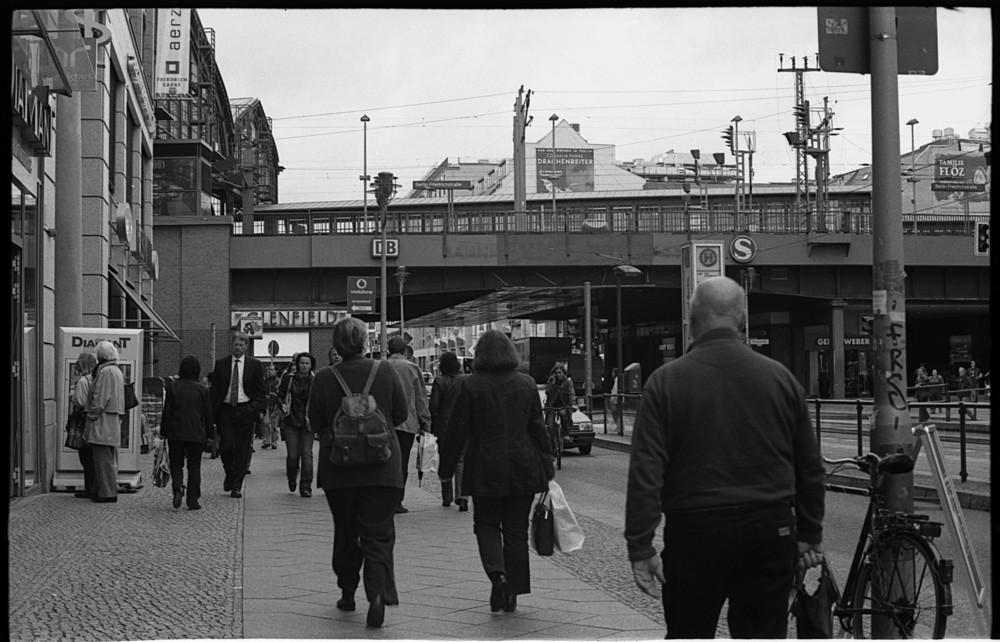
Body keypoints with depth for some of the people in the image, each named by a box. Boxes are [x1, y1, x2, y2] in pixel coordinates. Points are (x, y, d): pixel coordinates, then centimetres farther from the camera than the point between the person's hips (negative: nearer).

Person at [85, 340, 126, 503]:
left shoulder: (106, 371, -14)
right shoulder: (117, 371, 17)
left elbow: (100, 398, -19)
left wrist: (93, 415, -13)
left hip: (103, 421, -10)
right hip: (114, 421, 10)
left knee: (103, 459, -7)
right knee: (109, 460, 14)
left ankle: (107, 493, -6)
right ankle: (111, 489, 19)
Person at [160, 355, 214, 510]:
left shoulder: (172, 387, -2)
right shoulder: (202, 389, -3)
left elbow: (167, 412, 0)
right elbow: (208, 414, 1)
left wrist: (163, 432, 8)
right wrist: (210, 434, 9)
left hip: (176, 433, 0)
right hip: (196, 434, 0)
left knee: (176, 463, 12)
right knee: (194, 466, 7)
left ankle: (178, 487, -14)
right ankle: (193, 500, 4)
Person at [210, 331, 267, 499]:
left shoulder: (255, 365, 5)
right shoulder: (221, 364, 6)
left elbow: (261, 391, 7)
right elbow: (214, 390, 6)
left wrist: (257, 408, -9)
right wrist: (213, 414, -2)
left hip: (246, 410, 0)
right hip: (226, 409, 0)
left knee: (242, 450, 0)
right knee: (226, 446, -9)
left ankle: (236, 487, 6)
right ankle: (229, 474, 19)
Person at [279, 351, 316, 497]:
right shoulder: (289, 379, 4)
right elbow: (280, 396, 13)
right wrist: (282, 406, -6)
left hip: (308, 422, -1)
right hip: (291, 421, 1)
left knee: (307, 454, -8)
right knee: (292, 455, -2)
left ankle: (306, 487, -3)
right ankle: (291, 479, 28)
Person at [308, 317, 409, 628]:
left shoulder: (323, 378, -7)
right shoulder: (385, 373, -6)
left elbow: (315, 423, 2)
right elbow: (401, 414, 3)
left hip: (339, 470, 1)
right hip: (381, 469, -1)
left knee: (345, 533, 17)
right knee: (378, 534, 1)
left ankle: (348, 594, 26)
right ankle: (377, 593, -20)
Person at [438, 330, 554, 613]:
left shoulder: (470, 385, -6)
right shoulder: (526, 383, 2)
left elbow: (457, 431, -4)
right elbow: (538, 428, 5)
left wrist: (446, 467, 5)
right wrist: (547, 465, 12)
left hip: (485, 468, -2)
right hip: (523, 468, 2)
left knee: (487, 524, 11)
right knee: (516, 529, 9)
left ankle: (497, 573, -14)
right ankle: (512, 593, 12)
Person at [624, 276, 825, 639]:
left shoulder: (666, 381, -5)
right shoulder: (780, 378, 5)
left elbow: (646, 471, -10)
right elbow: (809, 467, 10)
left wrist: (640, 546, -7)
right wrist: (810, 534, 19)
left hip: (695, 531, -2)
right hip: (770, 534, 3)